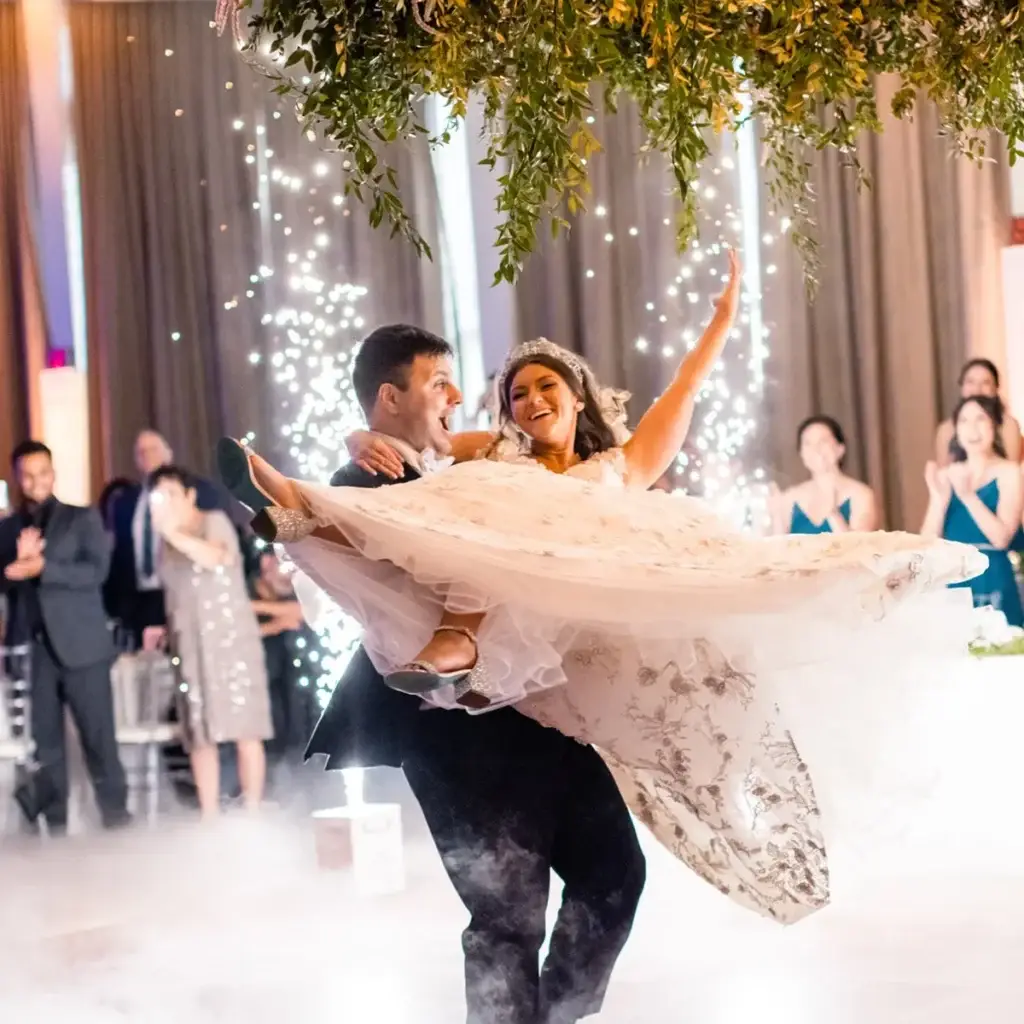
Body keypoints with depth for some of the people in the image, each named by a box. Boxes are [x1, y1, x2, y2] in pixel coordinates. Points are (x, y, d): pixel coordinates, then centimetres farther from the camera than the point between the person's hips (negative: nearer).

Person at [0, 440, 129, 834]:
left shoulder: (83, 518, 6)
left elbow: (96, 570, -7)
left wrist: (42, 567, -17)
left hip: (79, 646, -2)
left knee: (99, 738, -2)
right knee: (45, 742, 3)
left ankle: (116, 819, 4)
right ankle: (54, 826, 8)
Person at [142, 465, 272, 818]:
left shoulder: (215, 521, -4)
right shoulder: (167, 543, 14)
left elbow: (215, 557, -26)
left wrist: (172, 532, -33)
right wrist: (166, 630, 8)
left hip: (230, 639, -6)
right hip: (190, 646, 6)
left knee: (243, 727, -7)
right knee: (200, 734, 1)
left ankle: (252, 813, -5)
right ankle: (208, 816, 1)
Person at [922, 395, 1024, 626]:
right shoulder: (946, 476, 7)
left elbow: (1001, 537, -14)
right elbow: (928, 541, 2)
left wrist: (968, 496, -23)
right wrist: (939, 498, -12)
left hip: (991, 580, -3)